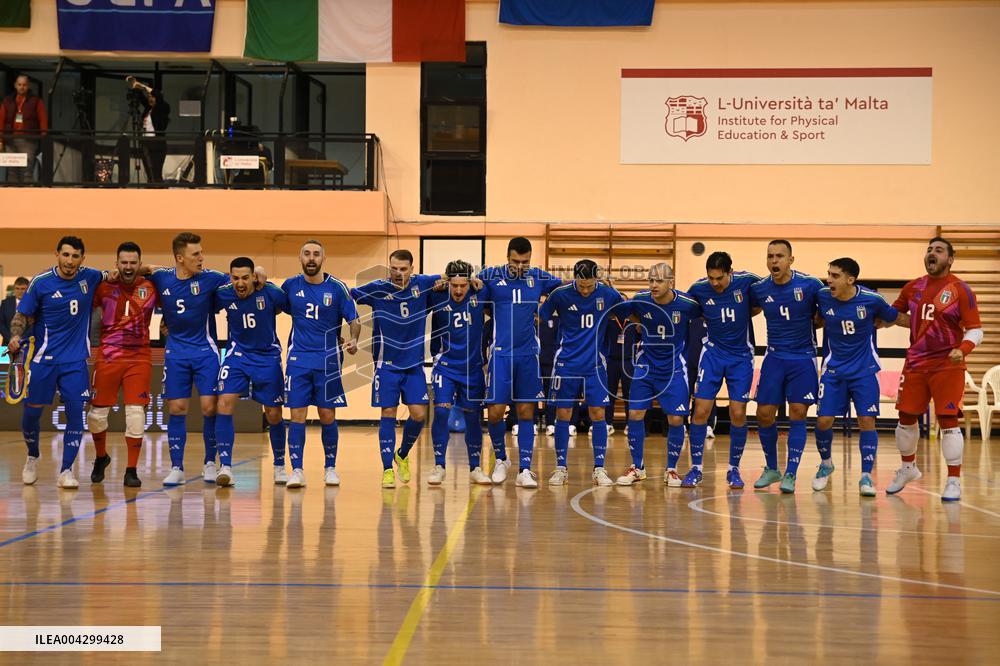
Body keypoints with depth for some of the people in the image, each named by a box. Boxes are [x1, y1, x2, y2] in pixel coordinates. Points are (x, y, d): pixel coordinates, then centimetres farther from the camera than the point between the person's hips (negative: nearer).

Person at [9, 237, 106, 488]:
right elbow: (22, 315, -1)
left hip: (75, 360, 1)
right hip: (44, 358, -1)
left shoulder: (90, 277, 0)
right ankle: (32, 457, 32)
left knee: (76, 413, -8)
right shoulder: (40, 283, -7)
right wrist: (16, 336, -19)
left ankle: (66, 471, -1)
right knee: (32, 411, 4)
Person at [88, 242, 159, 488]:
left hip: (140, 358, 0)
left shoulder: (151, 287, 1)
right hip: (108, 356, 0)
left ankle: (131, 470, 2)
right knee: (97, 412, 6)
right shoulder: (104, 287, -1)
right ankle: (101, 457, 33)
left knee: (136, 412, -8)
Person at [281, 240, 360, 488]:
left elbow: (354, 320, -2)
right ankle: (296, 470, -4)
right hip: (298, 358, 1)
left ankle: (330, 468, 18)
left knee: (328, 416, 4)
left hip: (328, 359, -1)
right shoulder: (290, 285, 4)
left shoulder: (337, 288, -2)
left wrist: (354, 340, -18)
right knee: (297, 415, -6)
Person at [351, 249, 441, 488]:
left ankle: (402, 455, 22)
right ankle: (387, 469, 2)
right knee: (388, 414, -4)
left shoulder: (423, 284, -1)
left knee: (419, 414, -3)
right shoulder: (377, 289, -5)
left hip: (414, 364, 2)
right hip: (387, 364, -2)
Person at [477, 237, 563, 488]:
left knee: (526, 411, 1)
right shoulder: (491, 275, 1)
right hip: (500, 353, -2)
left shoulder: (538, 278, 6)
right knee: (495, 411, -5)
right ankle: (501, 459, 20)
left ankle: (524, 470, 5)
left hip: (528, 354, 2)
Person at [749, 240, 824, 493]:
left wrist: (808, 325, -4)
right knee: (764, 414, 2)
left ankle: (790, 474, 3)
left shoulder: (810, 285, -11)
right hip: (774, 357, 3)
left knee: (797, 415, -4)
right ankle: (771, 469, 21)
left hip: (803, 359, -3)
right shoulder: (758, 289, -3)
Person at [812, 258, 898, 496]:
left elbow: (893, 318, 4)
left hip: (864, 369, -2)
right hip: (834, 368, 2)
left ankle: (866, 476, 2)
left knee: (867, 420, -8)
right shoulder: (822, 296, -10)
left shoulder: (871, 299, -15)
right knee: (823, 420, -2)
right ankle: (825, 463, 25)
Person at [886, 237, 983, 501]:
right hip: (916, 363, 5)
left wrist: (963, 349, -25)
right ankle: (908, 468, 32)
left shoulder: (960, 290, -7)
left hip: (948, 365, -5)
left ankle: (954, 481, 0)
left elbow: (976, 330, -9)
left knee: (948, 420, -10)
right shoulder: (913, 287, 7)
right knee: (906, 417, 9)